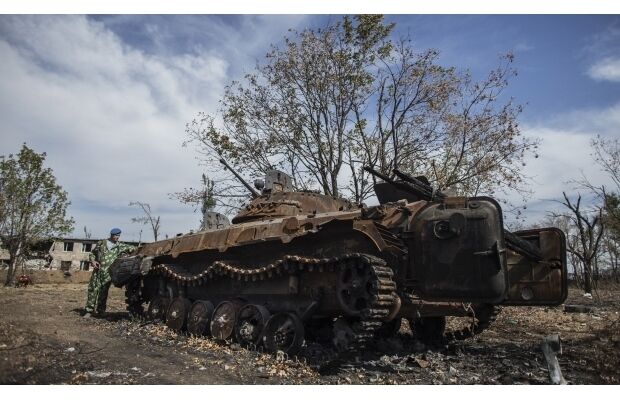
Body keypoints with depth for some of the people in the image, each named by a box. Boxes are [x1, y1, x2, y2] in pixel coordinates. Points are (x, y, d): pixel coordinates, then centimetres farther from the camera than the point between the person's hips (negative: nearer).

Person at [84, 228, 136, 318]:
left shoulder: (120, 246, 9)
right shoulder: (101, 243, 8)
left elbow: (131, 248, 13)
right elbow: (92, 253, 15)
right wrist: (93, 261, -1)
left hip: (108, 272, 0)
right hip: (98, 270, 0)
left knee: (103, 292, 3)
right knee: (93, 289, -2)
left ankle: (100, 311, 12)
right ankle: (89, 310, 6)